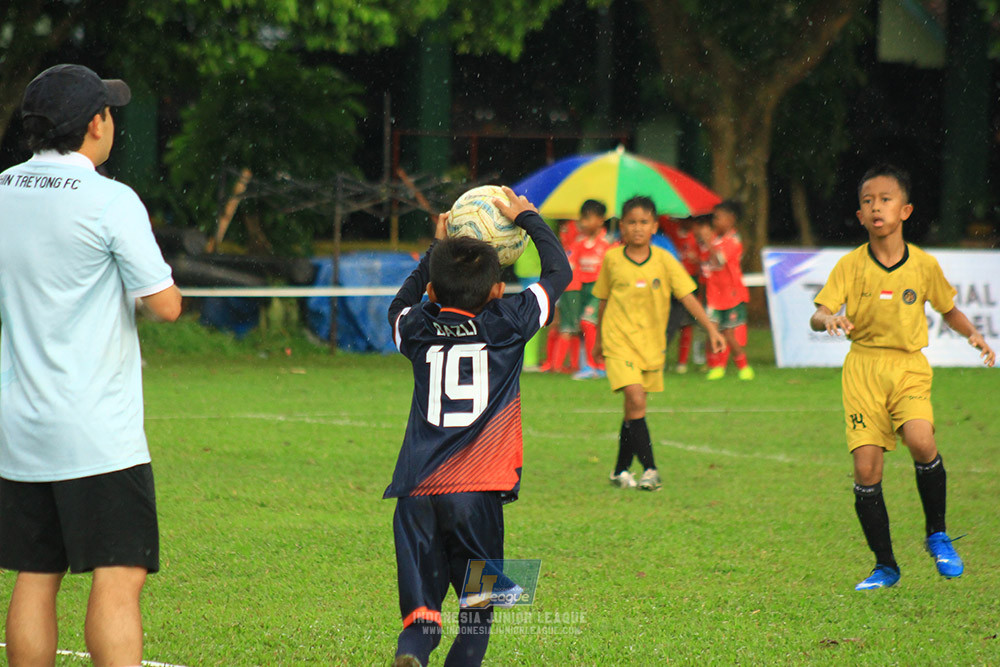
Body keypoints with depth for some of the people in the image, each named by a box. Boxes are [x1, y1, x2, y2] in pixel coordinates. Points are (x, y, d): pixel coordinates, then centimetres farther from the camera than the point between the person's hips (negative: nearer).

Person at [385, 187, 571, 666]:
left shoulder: (418, 330, 9)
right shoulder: (507, 325, 2)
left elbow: (400, 304, 36)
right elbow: (559, 270, 17)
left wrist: (436, 250, 41)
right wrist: (527, 217, 28)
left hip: (417, 492, 2)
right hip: (477, 492, -2)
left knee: (421, 614, 2)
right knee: (478, 609, 9)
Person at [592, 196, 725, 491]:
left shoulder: (664, 260, -3)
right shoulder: (612, 259, -2)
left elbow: (687, 296, -5)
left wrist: (711, 329, -15)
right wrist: (599, 339, 19)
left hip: (652, 342, 2)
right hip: (619, 340, -2)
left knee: (634, 407, 10)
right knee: (635, 400, -19)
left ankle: (621, 470, 25)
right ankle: (649, 469, -17)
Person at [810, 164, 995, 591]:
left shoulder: (924, 265, 2)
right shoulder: (850, 266, -1)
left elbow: (948, 310, 18)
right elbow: (817, 316, -7)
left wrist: (972, 335, 0)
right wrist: (830, 320, -30)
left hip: (909, 367, 0)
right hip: (863, 367, 0)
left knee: (921, 441, -27)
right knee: (866, 469, -7)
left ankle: (937, 535, -3)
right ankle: (885, 567, 9)